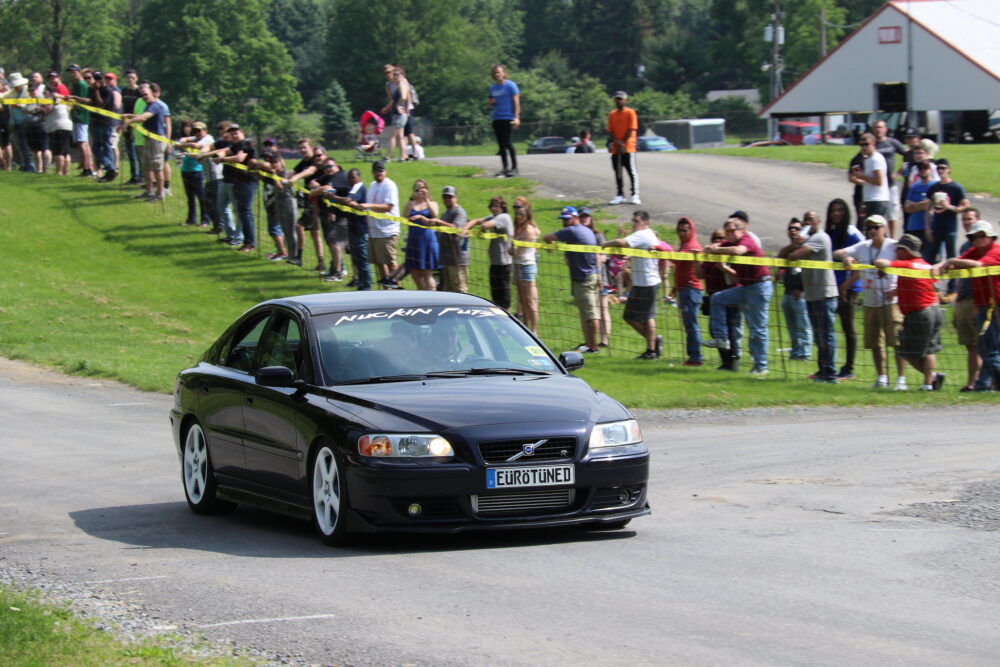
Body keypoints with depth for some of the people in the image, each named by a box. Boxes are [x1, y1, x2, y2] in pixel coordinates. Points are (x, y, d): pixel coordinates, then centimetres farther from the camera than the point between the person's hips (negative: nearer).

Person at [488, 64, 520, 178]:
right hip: (496, 118, 7)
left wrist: (516, 117, -13)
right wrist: (490, 102, -1)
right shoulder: (492, 87, 14)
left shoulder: (510, 85, -4)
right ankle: (505, 167, 12)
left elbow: (516, 102, -6)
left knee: (507, 142, -11)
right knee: (501, 144, 7)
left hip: (507, 118, -6)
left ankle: (514, 167, -5)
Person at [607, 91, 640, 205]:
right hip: (615, 149, 5)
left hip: (628, 148, -5)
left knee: (632, 171, -5)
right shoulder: (612, 114, 12)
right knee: (618, 173, 7)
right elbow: (610, 131, 8)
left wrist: (622, 143, -12)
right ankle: (619, 196, 12)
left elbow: (631, 130, -7)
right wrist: (617, 142, -8)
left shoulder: (630, 113, -2)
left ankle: (635, 195, -5)